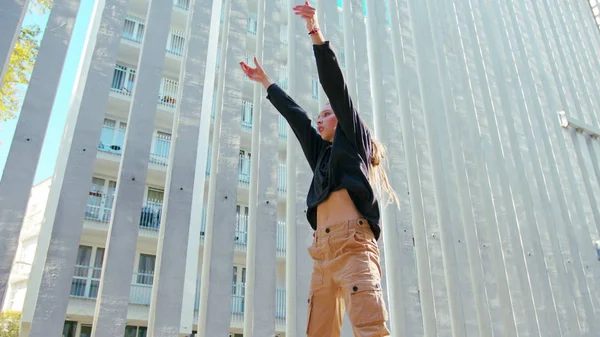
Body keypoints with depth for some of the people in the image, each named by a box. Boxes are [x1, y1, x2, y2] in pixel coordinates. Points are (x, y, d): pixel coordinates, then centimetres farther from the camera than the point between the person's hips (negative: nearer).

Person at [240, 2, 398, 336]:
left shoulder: (355, 138, 14)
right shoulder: (322, 153, 30)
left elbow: (336, 87, 5)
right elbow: (294, 114, 37)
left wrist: (316, 33, 0)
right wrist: (265, 81, 45)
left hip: (353, 245, -7)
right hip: (323, 252, 7)